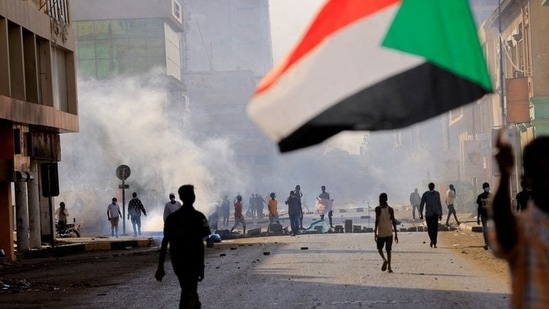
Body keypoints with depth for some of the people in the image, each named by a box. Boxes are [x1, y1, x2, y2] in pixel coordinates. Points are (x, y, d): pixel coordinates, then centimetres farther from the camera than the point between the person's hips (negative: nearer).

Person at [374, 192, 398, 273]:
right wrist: (396, 234, 6)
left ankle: (384, 260, -16)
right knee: (388, 249, 9)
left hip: (381, 232, -2)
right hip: (389, 232, 2)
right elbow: (393, 222, 2)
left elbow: (377, 221, -10)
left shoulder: (378, 209, -4)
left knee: (380, 248, 11)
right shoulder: (390, 209, 3)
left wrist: (375, 233, -6)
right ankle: (389, 267, 4)